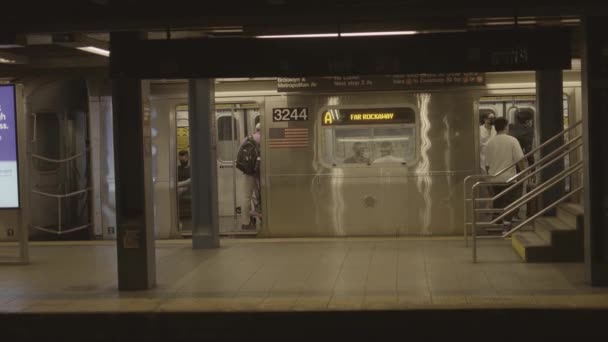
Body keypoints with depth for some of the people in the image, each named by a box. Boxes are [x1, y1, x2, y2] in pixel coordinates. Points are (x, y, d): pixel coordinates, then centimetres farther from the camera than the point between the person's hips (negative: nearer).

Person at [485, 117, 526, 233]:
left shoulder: (490, 142, 2)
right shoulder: (512, 140, -8)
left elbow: (487, 164, 8)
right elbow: (519, 159, -12)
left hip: (494, 179, 4)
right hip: (509, 178, -4)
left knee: (498, 203, 16)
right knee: (510, 203, 2)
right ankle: (506, 227, -6)